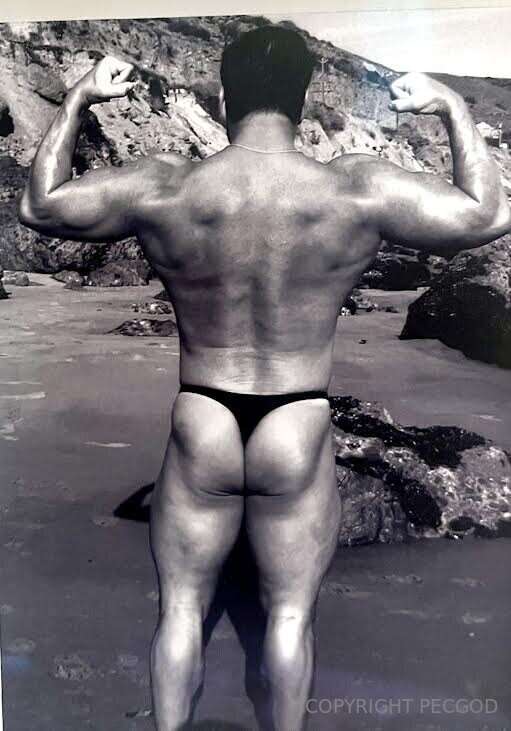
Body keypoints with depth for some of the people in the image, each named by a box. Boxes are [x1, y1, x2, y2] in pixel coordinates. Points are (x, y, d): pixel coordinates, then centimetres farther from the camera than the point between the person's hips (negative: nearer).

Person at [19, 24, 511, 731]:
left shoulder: (162, 188, -11)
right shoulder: (359, 190, -13)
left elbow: (38, 206, 5)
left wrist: (77, 99, 16)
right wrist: (454, 108, 13)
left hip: (200, 441, 1)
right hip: (299, 444, 0)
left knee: (182, 607, 20)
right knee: (290, 612, 20)